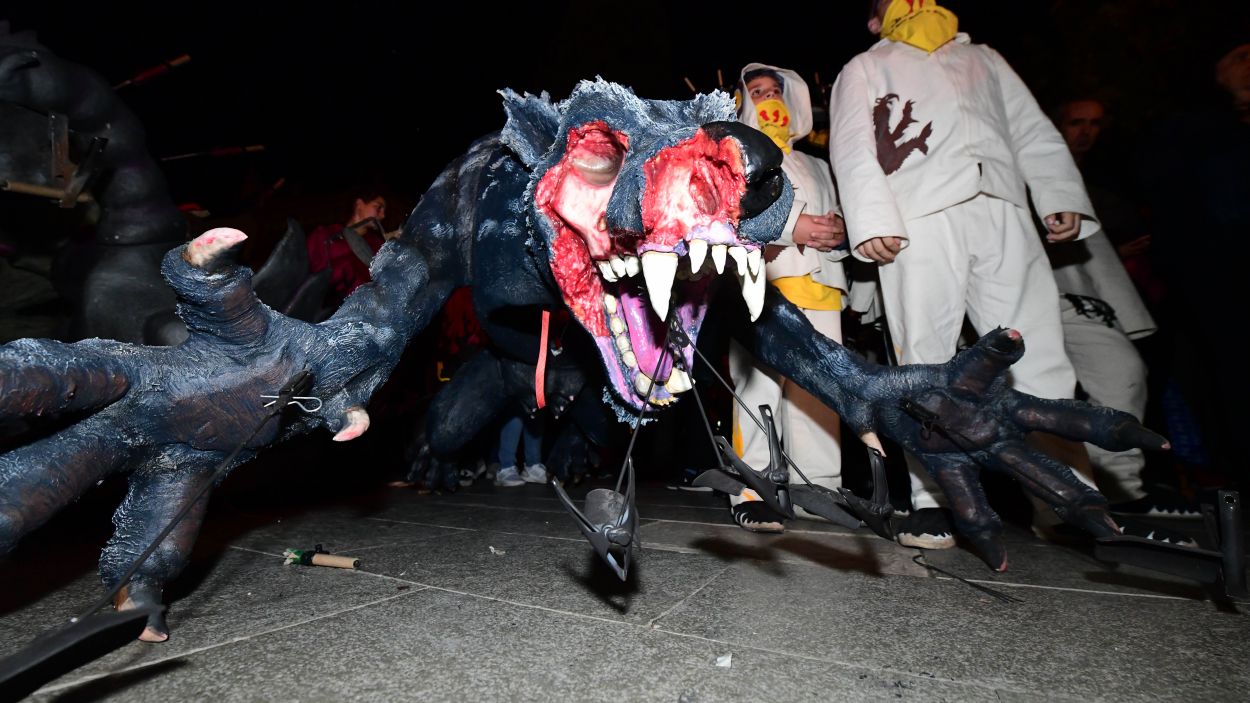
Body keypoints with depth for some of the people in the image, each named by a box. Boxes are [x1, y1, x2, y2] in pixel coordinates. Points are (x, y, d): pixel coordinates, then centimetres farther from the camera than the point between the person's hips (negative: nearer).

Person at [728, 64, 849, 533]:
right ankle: (752, 491, -15)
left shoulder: (816, 166, 35)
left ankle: (818, 487, 3)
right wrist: (787, 228, -12)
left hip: (820, 284, 5)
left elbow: (837, 216, 30)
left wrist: (840, 231, 4)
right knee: (759, 383, -16)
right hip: (760, 280, -5)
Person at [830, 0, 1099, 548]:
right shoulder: (865, 69, 23)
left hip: (1004, 213, 3)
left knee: (1040, 357, -5)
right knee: (927, 360, -7)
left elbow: (1035, 134, 25)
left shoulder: (983, 58, 34)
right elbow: (853, 151, 5)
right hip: (919, 221, -3)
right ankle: (930, 500, -2)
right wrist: (871, 222, -12)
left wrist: (1064, 199, 8)